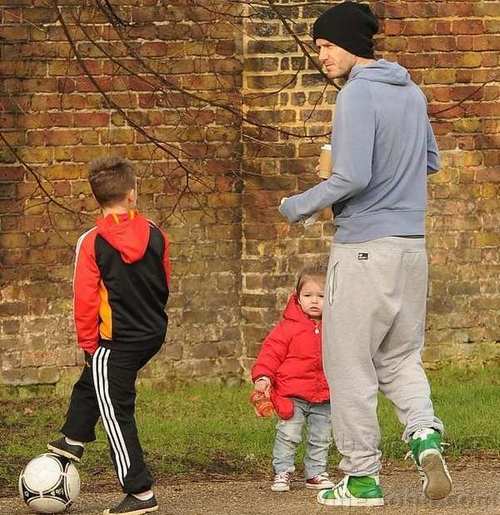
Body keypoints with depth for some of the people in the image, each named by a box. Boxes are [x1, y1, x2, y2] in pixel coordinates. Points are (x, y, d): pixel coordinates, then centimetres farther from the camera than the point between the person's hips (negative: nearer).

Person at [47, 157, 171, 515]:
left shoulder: (92, 243, -14)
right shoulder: (155, 235, 0)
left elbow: (86, 300, -13)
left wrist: (88, 343, -1)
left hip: (117, 341, -6)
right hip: (153, 335, 6)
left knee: (117, 414, 1)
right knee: (91, 383, 29)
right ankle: (74, 439, 47)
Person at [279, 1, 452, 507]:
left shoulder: (358, 95, -14)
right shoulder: (412, 93, 11)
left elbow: (351, 178, -20)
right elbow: (431, 160, 23)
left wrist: (296, 207, -8)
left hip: (363, 247, -8)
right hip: (411, 243, 8)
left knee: (350, 363, 2)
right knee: (401, 357, 17)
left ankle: (362, 478, 5)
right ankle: (425, 433, -7)